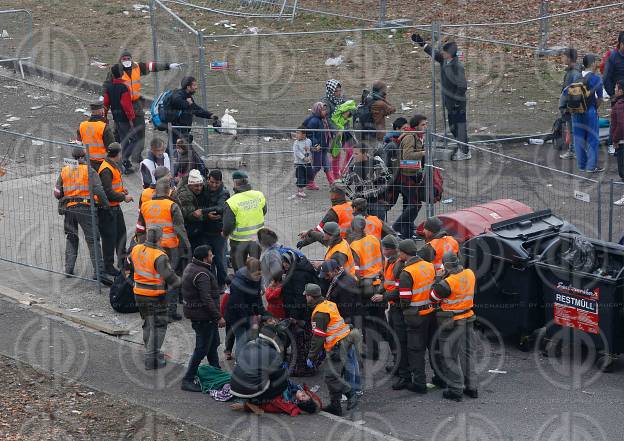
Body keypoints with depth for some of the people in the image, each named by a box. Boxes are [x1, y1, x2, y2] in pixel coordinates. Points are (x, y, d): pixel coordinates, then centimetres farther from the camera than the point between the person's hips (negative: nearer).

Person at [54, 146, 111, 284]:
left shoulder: (64, 171, 9)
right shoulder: (89, 171, -3)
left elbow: (57, 193, 11)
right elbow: (98, 190, -13)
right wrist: (105, 204, -1)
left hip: (68, 208, 4)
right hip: (85, 207, -4)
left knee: (71, 238, 20)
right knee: (92, 239, -4)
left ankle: (69, 268, 15)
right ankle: (99, 271, -15)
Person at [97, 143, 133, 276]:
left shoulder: (114, 165, 9)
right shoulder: (106, 170, -23)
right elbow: (108, 193, -26)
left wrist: (121, 188, 7)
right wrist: (123, 197, -17)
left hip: (115, 206, 10)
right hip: (107, 209, -10)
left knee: (121, 233, 20)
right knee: (109, 237, -1)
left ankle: (122, 260, 35)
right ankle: (108, 267, 8)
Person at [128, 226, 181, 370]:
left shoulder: (136, 249, -2)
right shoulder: (159, 257, -23)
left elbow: (128, 264, 16)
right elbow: (169, 277, -24)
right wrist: (178, 282, -4)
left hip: (139, 294, 7)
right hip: (155, 296, -7)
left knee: (148, 323, 22)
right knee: (158, 326, 2)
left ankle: (151, 352, 33)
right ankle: (152, 358, -1)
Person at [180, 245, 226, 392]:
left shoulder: (190, 267, 8)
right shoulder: (202, 275, -25)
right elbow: (207, 300, -28)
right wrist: (219, 317, -22)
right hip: (203, 317, -11)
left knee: (213, 343, 23)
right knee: (202, 349, -3)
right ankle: (187, 380, 1)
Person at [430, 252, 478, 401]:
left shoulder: (447, 283, -25)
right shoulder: (470, 274, -6)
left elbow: (433, 297, -12)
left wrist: (438, 281, -1)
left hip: (452, 323, -7)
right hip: (468, 318, 7)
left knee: (449, 356, 6)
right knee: (468, 353, 18)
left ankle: (455, 389, 7)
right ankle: (471, 387, 25)